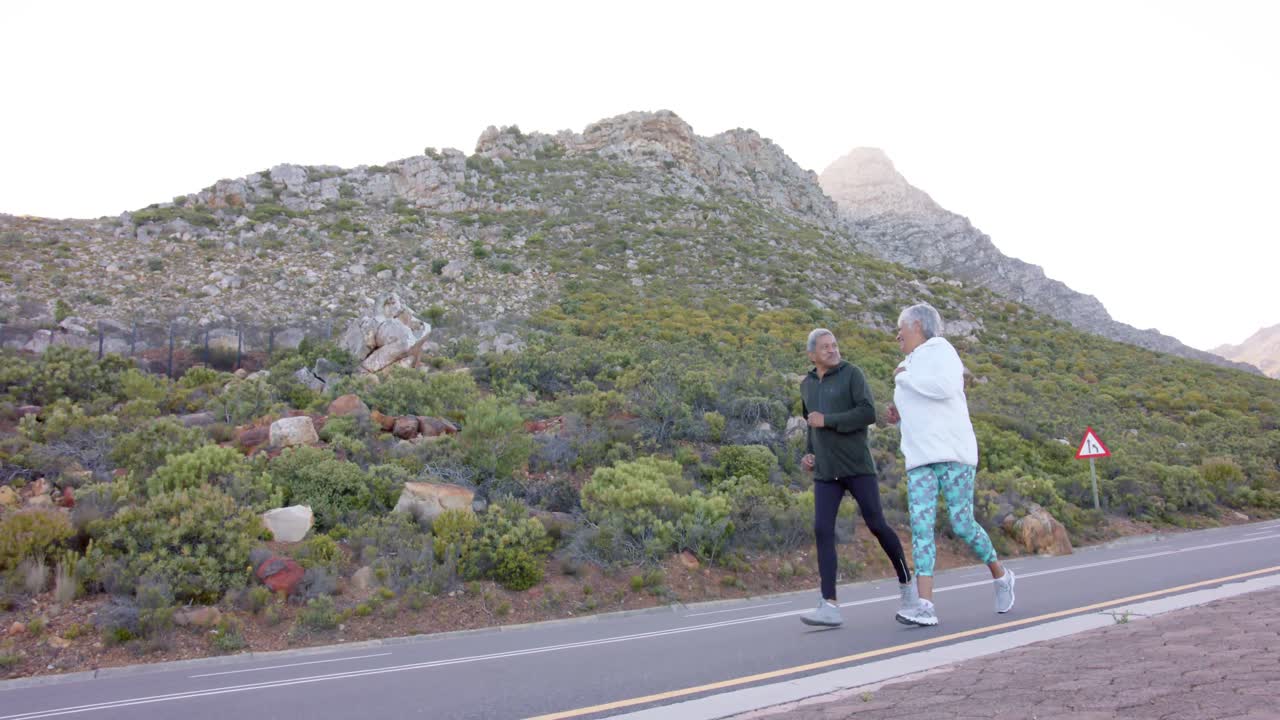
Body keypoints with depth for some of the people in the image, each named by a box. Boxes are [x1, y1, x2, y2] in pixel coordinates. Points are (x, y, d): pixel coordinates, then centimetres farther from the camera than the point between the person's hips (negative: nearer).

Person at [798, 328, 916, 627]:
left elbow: (869, 414, -13)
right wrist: (808, 454, 10)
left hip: (857, 465, -4)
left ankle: (906, 582, 25)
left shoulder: (853, 374, -2)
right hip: (826, 471, 4)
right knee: (822, 531, -11)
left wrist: (827, 420, -15)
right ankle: (830, 608, -14)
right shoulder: (807, 384, 14)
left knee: (876, 526, -2)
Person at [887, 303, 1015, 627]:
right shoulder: (912, 364, 23)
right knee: (920, 526, -10)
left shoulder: (939, 349, 1)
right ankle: (925, 606, -17)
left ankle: (1000, 576, 23)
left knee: (962, 524, -6)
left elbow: (945, 387, -19)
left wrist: (903, 376, -7)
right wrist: (898, 418, 12)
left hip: (952, 453, -6)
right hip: (920, 460, 6)